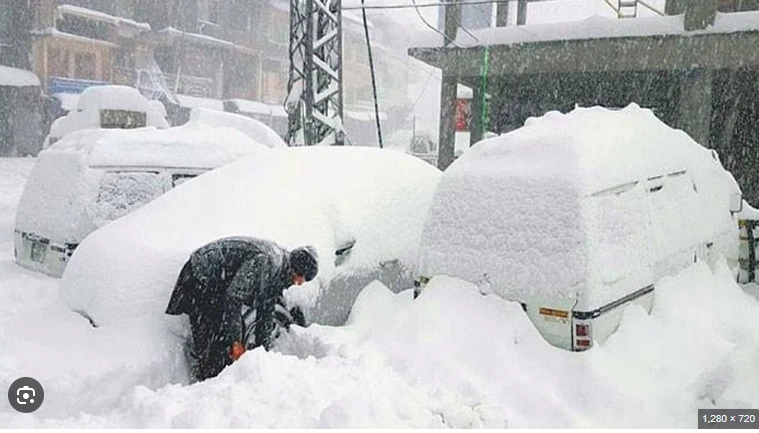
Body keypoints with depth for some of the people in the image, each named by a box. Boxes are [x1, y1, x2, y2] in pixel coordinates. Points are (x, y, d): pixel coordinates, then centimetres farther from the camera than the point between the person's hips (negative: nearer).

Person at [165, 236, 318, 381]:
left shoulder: (279, 270, 0)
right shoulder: (266, 261, -30)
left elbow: (266, 311, 9)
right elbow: (233, 297, -31)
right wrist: (235, 340, -28)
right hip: (201, 279, -10)